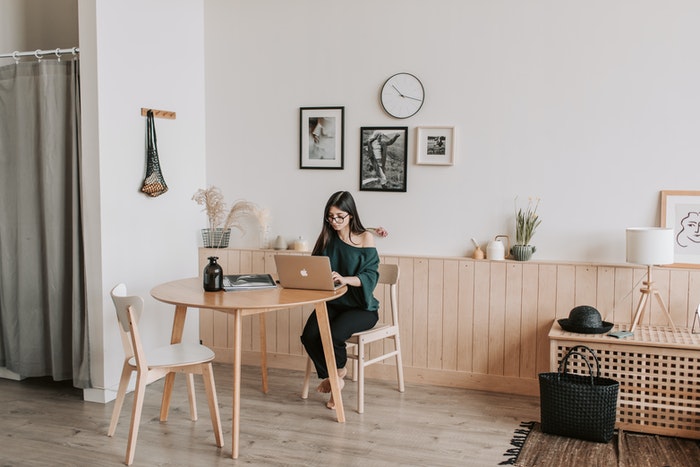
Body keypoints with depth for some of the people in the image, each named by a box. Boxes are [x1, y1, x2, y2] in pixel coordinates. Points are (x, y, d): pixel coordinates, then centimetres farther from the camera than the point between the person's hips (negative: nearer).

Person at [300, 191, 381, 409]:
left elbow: (370, 276, -13)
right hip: (331, 303, 4)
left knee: (333, 334, -30)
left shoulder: (365, 238, -5)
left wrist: (345, 279, -32)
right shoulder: (327, 237, 7)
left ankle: (338, 371, 5)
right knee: (309, 336, -23)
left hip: (361, 306, -4)